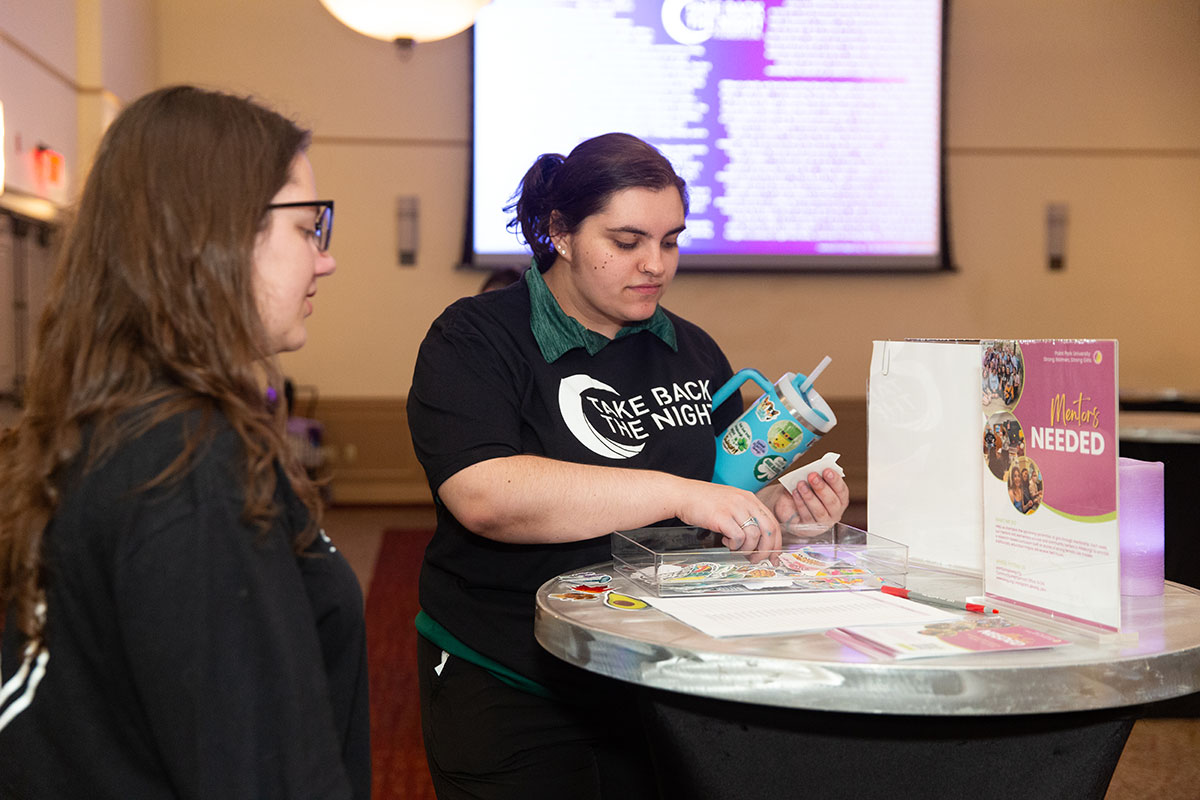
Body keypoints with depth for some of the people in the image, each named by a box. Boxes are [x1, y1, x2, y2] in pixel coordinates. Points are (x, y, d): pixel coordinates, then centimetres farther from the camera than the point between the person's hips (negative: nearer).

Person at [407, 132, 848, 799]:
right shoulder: (476, 339, -9)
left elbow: (726, 502, 19)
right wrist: (677, 493, -29)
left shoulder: (693, 350, 9)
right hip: (511, 695, -5)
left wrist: (780, 506, -4)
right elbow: (486, 497, -26)